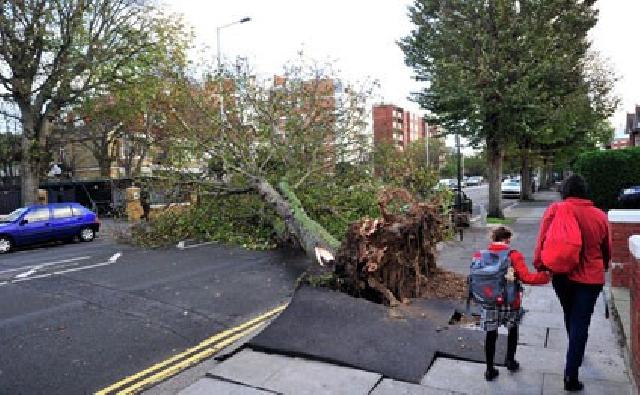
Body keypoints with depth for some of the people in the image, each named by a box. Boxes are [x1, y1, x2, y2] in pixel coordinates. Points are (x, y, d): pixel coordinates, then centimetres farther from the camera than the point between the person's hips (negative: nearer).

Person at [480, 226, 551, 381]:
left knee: (491, 334, 9)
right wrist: (546, 275, -11)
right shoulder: (514, 255, -12)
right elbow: (526, 277, -19)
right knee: (513, 329, 24)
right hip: (510, 302, -2)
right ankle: (510, 361, 35)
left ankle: (490, 370, 15)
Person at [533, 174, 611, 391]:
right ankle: (571, 375, 2)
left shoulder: (555, 210, -10)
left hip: (561, 275, 1)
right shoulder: (600, 216, -5)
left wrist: (540, 265, -1)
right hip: (590, 278, -1)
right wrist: (603, 267, 27)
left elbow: (543, 241, -13)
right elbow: (607, 249, 9)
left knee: (570, 316, 24)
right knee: (580, 324, 4)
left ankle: (575, 352, 48)